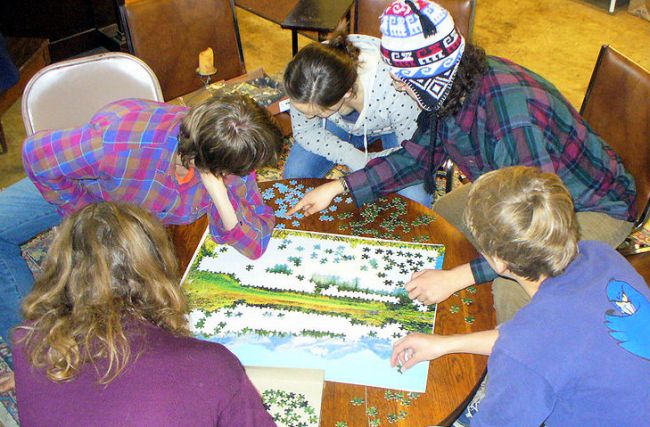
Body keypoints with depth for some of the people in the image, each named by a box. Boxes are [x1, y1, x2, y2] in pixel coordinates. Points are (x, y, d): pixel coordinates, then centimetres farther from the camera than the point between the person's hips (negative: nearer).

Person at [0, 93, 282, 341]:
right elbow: (36, 153, -29)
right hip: (82, 187, -2)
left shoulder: (232, 171, -34)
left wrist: (219, 196, -46)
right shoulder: (120, 141, -47)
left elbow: (256, 246, -29)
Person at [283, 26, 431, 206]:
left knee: (413, 198, -23)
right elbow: (304, 131, -16)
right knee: (294, 175, -12)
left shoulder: (397, 91, -44)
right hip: (343, 122, 3)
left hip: (396, 126, -3)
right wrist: (355, 158, -31)